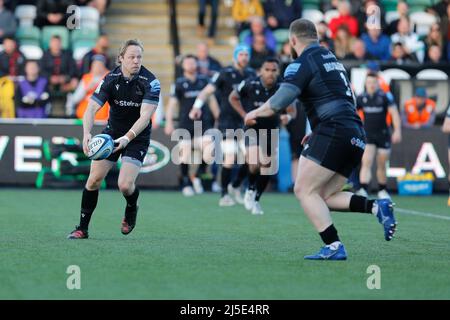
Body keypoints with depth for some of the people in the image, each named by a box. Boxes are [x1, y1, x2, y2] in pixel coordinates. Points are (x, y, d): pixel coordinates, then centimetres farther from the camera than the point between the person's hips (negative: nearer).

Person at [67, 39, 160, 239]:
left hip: (138, 136, -3)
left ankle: (131, 209, 19)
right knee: (94, 179, -5)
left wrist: (128, 138, -43)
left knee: (125, 185, -17)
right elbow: (92, 108, -19)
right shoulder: (111, 79, -14)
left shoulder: (150, 82, -20)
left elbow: (145, 115, -28)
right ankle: (82, 228, 10)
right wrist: (87, 133, -37)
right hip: (112, 131, 3)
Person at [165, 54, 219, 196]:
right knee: (185, 154, -3)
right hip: (185, 124, -2)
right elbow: (172, 103, -3)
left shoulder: (204, 80, 9)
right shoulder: (179, 83, 1)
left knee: (209, 151, -14)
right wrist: (169, 122, -13)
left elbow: (212, 100, 16)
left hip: (203, 123, 2)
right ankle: (186, 184, 13)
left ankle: (197, 177, 8)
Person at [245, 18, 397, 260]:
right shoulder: (332, 59, 24)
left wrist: (255, 113, 4)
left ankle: (334, 247, -14)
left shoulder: (302, 63, -4)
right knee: (326, 197, 12)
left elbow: (279, 101, -14)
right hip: (356, 136, 9)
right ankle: (376, 207, -5)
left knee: (304, 190, -5)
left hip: (333, 132, -9)